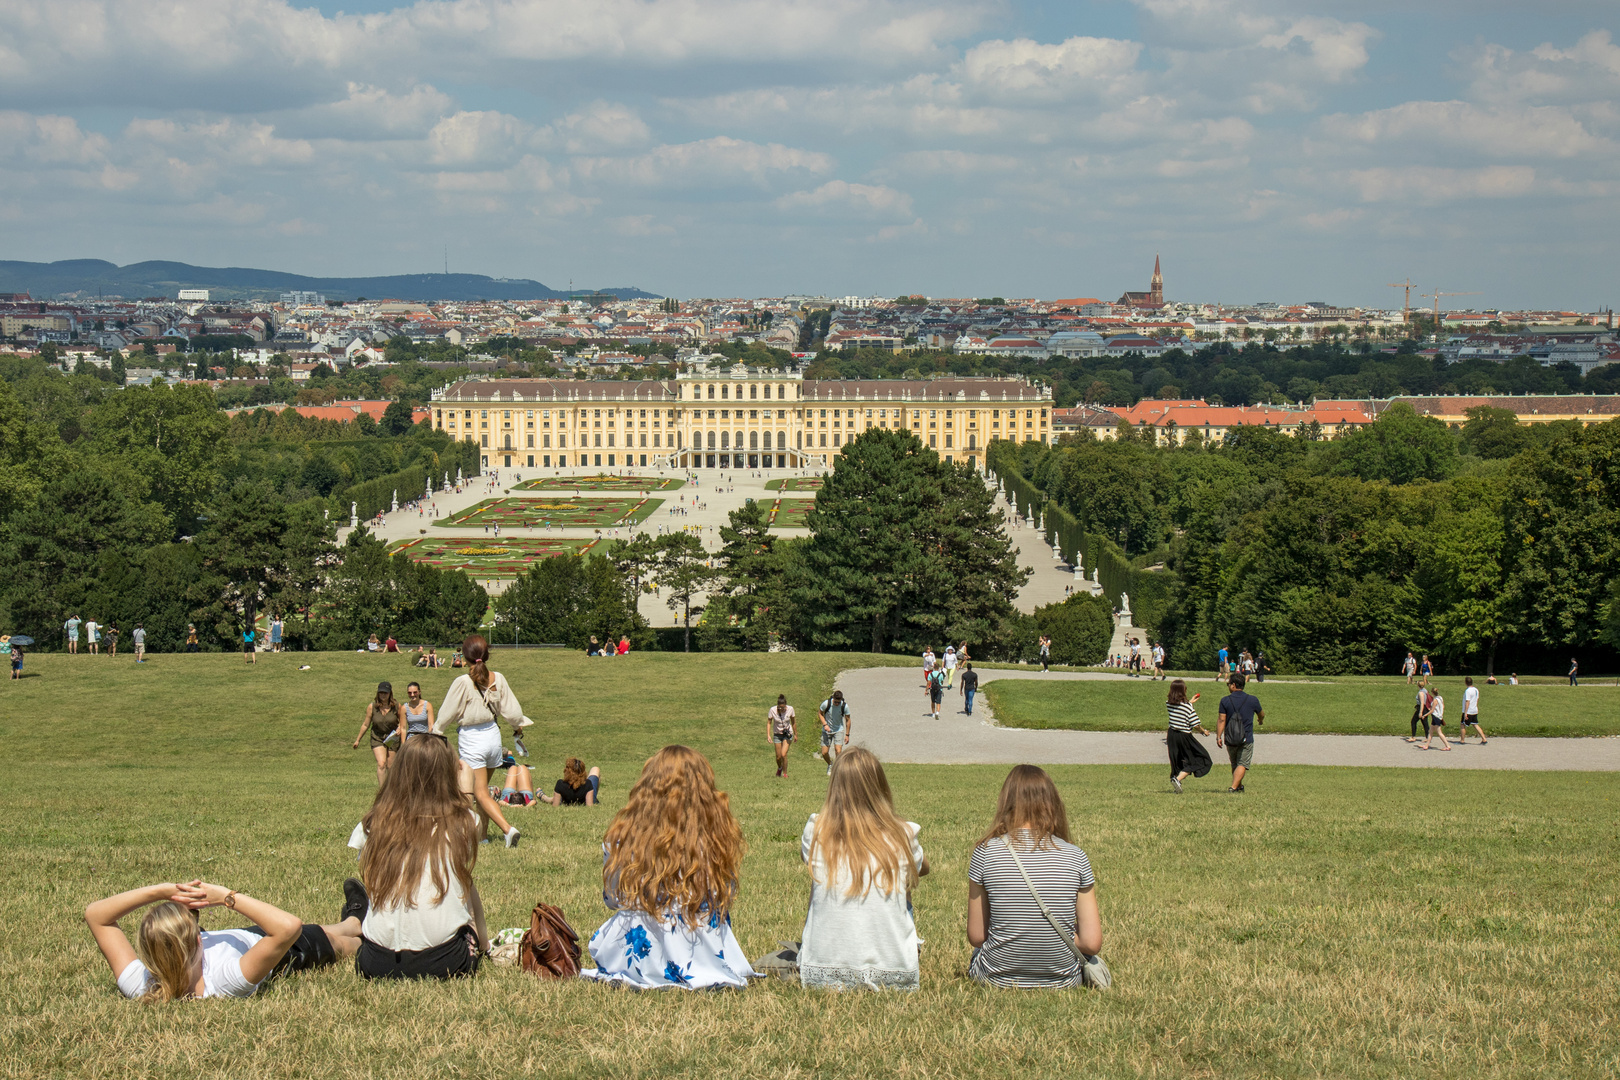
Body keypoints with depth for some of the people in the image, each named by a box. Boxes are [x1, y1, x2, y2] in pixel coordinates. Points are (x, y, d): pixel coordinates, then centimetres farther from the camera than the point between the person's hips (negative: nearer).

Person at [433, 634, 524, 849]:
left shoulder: (463, 682, -17)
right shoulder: (497, 679, -5)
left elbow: (447, 715, -7)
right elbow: (513, 712, 2)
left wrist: (435, 733, 11)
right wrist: (517, 725, 25)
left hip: (471, 739, -5)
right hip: (492, 734, 5)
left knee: (480, 793, -4)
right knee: (483, 788, 21)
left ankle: (507, 829, -20)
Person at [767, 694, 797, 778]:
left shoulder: (790, 709, -15)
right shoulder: (772, 710, -18)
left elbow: (793, 722, 0)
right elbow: (769, 723, -5)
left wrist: (796, 735, 10)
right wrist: (768, 735, -16)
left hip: (787, 734, -1)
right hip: (777, 734, 1)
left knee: (783, 754, -17)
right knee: (778, 756, 5)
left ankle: (785, 774, 2)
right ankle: (779, 768, 39)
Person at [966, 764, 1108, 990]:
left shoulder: (985, 853, -11)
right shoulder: (1076, 858, -7)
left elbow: (976, 937, -5)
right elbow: (1092, 943, -8)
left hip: (998, 980, -2)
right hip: (1062, 982, 2)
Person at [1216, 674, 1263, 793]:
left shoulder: (1225, 700, -4)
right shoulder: (1253, 700, 0)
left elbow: (1221, 720, -9)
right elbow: (1261, 714, 18)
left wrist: (1218, 736, -5)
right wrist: (1260, 720, 41)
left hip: (1230, 739, 1)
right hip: (1246, 739, -1)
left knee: (1234, 764, 19)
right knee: (1243, 764, -1)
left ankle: (1239, 787, 29)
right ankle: (1233, 787, -18)